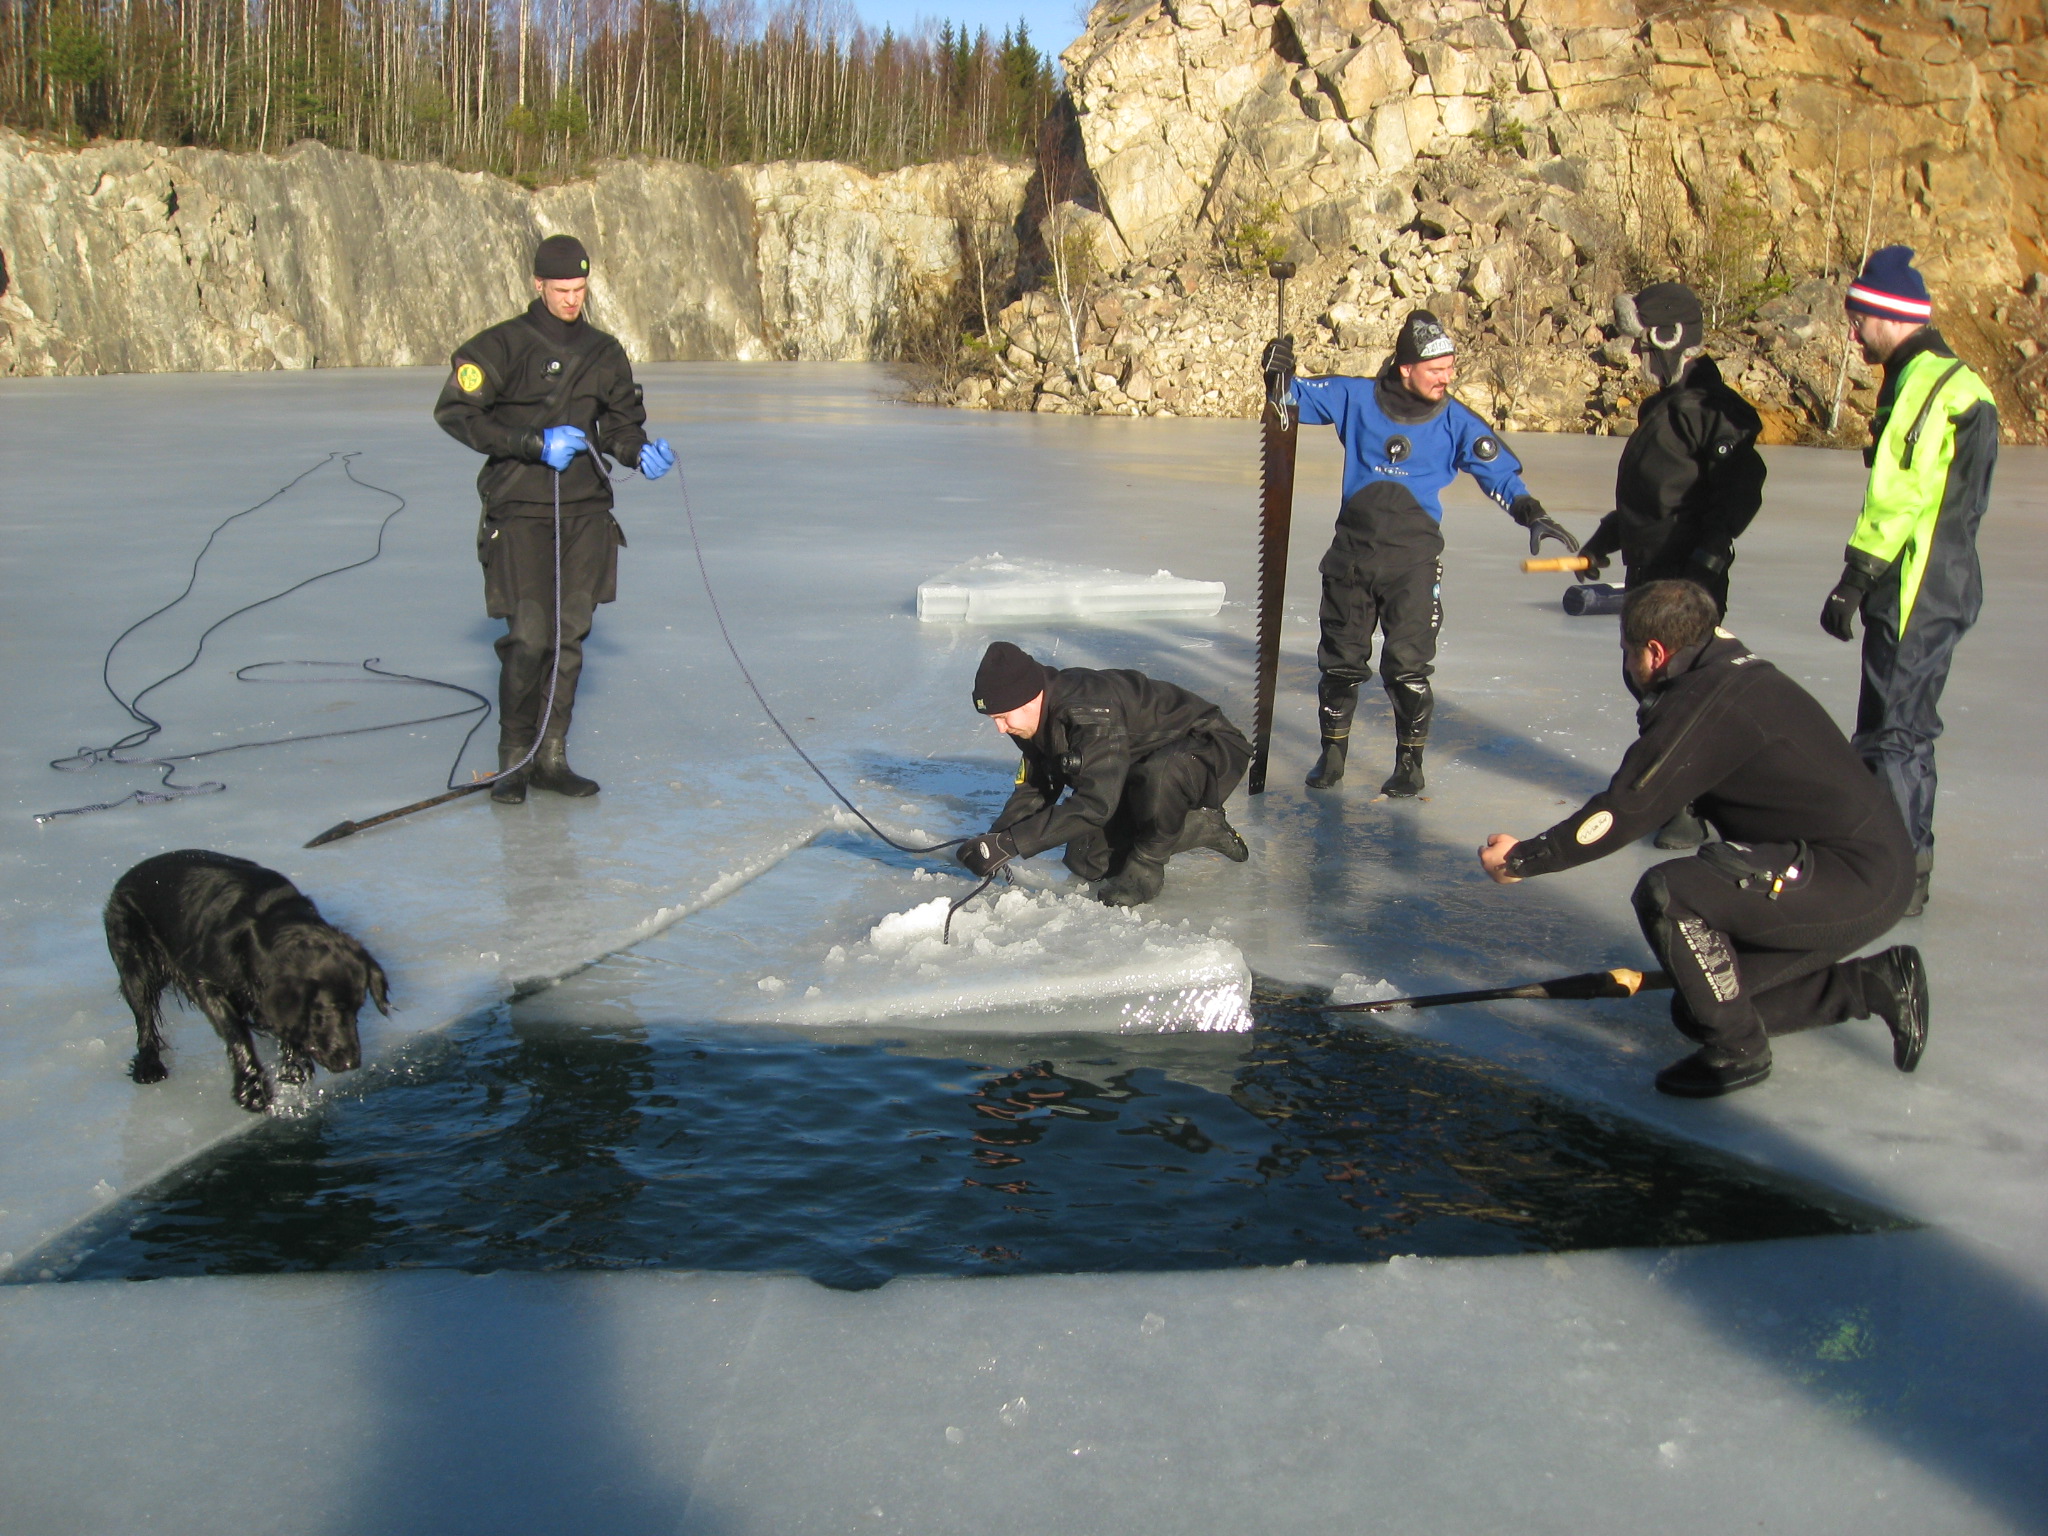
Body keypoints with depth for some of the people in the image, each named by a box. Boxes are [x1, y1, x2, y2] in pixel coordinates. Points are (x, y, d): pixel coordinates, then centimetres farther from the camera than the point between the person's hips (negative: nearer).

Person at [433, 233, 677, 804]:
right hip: (519, 510, -5)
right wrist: (534, 443, -17)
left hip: (584, 508, 5)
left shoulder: (604, 353, 11)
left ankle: (552, 757, 15)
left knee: (571, 635, 5)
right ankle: (515, 759, 3)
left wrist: (641, 450, -4)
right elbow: (454, 411, -10)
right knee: (528, 637, -10)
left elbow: (621, 421, 20)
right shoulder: (502, 346, -4)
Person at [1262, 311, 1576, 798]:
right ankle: (1333, 752, 26)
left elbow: (1499, 472, 0)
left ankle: (1411, 760, 10)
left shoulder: (1455, 422, -2)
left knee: (1407, 666, -7)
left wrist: (1532, 515, -14)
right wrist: (1280, 374, -13)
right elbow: (1298, 400, 8)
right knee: (1341, 661, 10)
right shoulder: (1356, 399, 0)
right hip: (1352, 551, 2)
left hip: (1413, 559, -2)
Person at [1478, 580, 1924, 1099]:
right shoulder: (1739, 671, 11)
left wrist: (1523, 857, -11)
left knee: (1668, 892, -25)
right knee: (1698, 1008, 11)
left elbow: (1624, 812, -19)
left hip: (1854, 881, -10)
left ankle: (1736, 1049, -9)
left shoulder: (1707, 704, -19)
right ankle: (1876, 983, 18)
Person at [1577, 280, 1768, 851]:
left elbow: (1742, 484, -24)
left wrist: (1712, 547, -30)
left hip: (1691, 572, -10)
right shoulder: (1660, 406, 17)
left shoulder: (1708, 406, -14)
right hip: (1649, 569, 10)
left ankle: (1699, 805, -2)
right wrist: (1605, 541, 30)